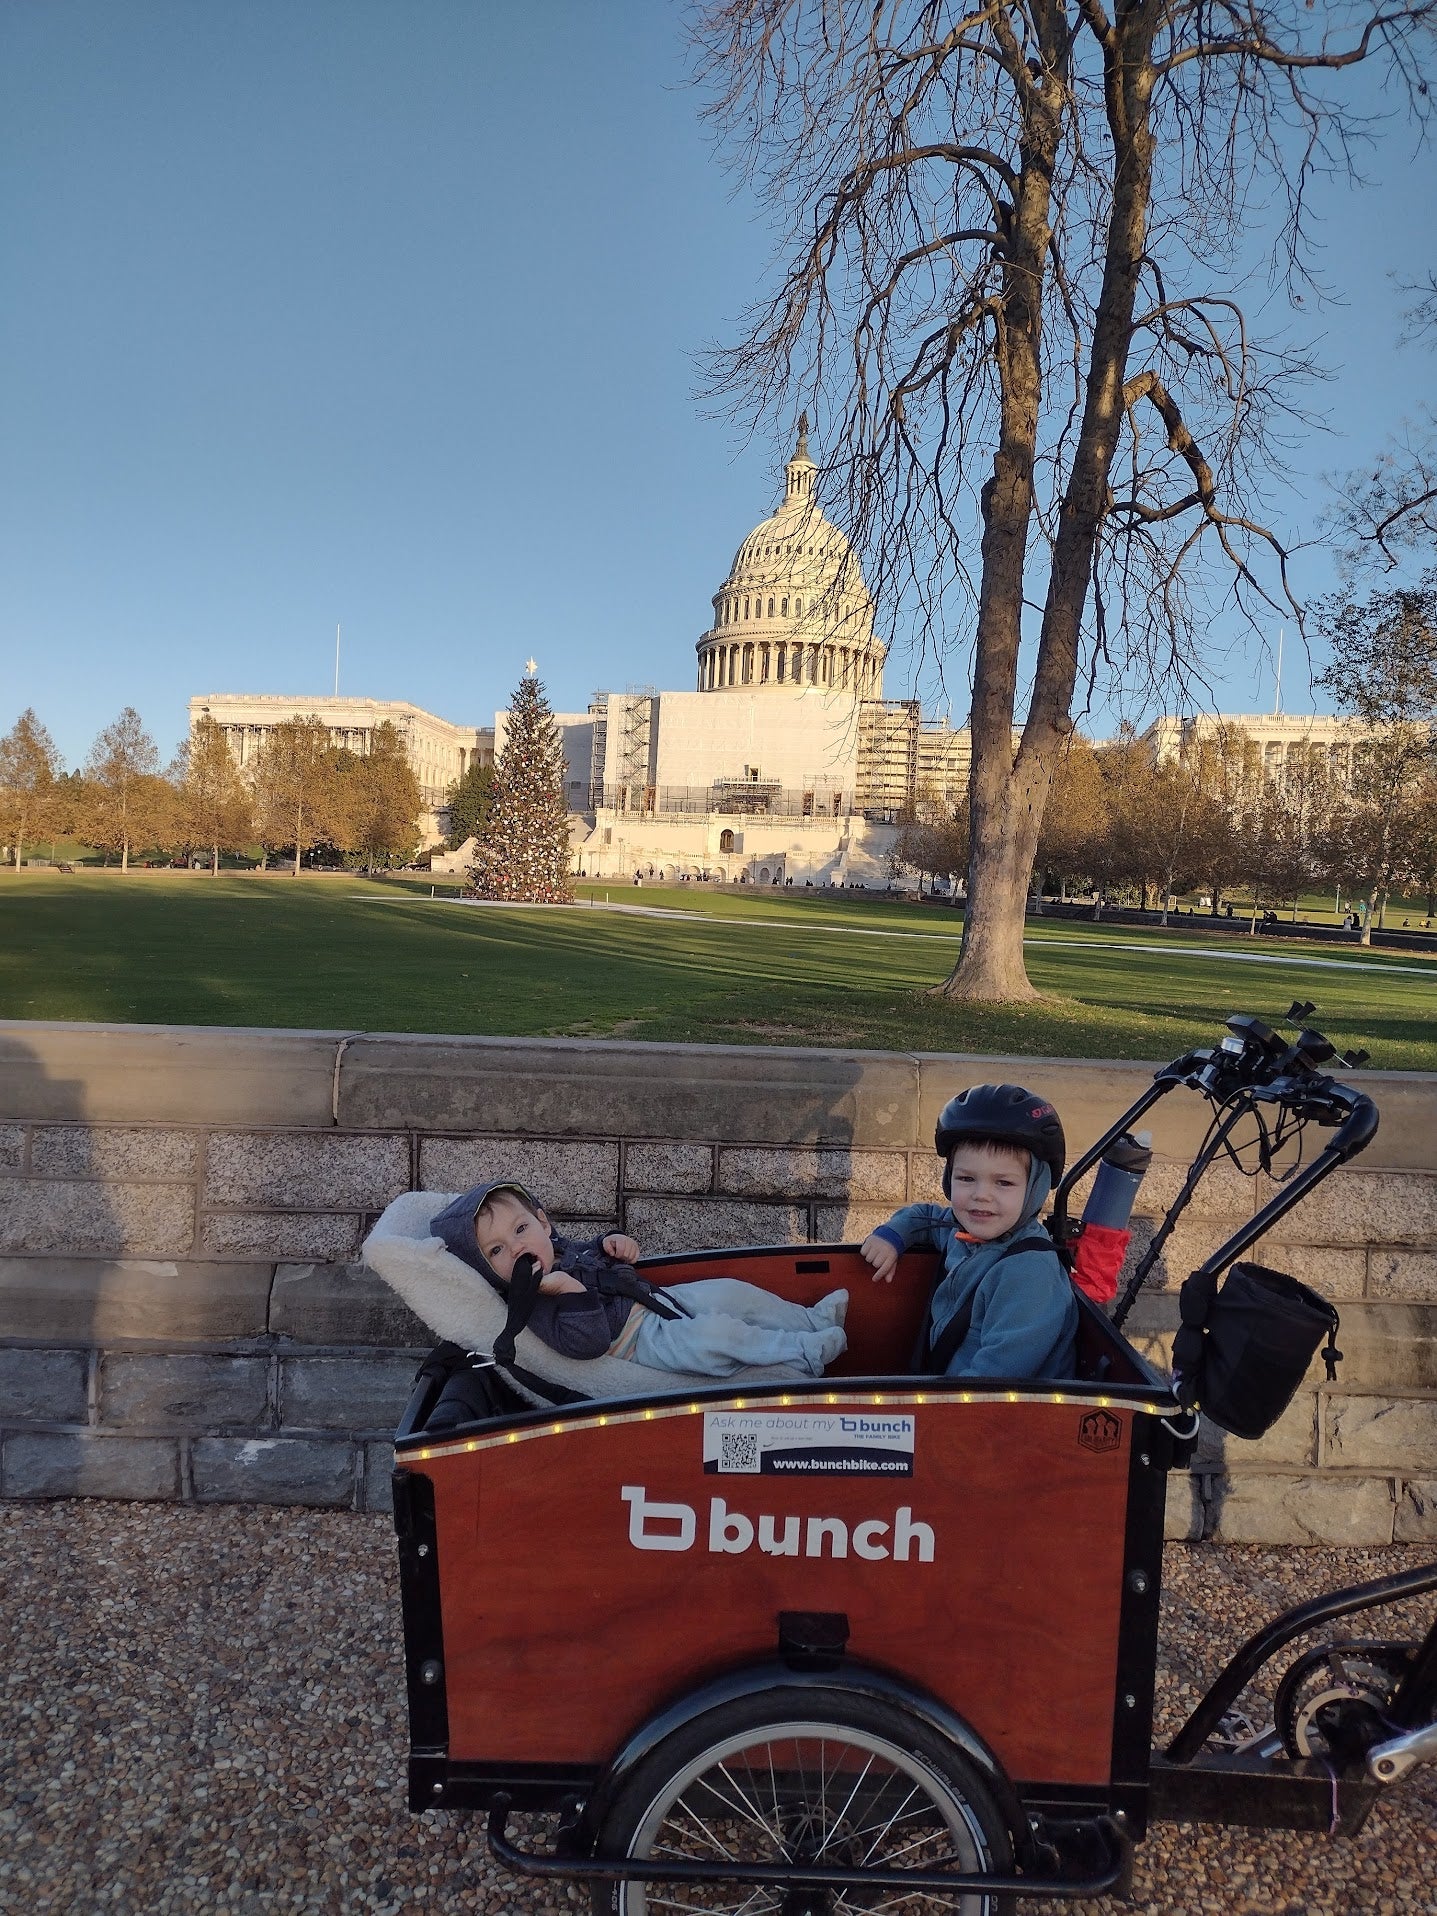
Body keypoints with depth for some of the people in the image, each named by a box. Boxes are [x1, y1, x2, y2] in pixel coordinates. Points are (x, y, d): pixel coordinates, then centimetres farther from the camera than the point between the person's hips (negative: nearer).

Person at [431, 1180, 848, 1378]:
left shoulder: (562, 1247, 3)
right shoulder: (534, 1304, -22)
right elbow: (589, 1342, -33)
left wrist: (614, 1243, 3)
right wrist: (570, 1290, -44)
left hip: (656, 1301, 10)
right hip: (645, 1341, -9)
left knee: (730, 1292, 7)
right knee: (717, 1334, -27)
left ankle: (812, 1319, 22)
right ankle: (808, 1351, -12)